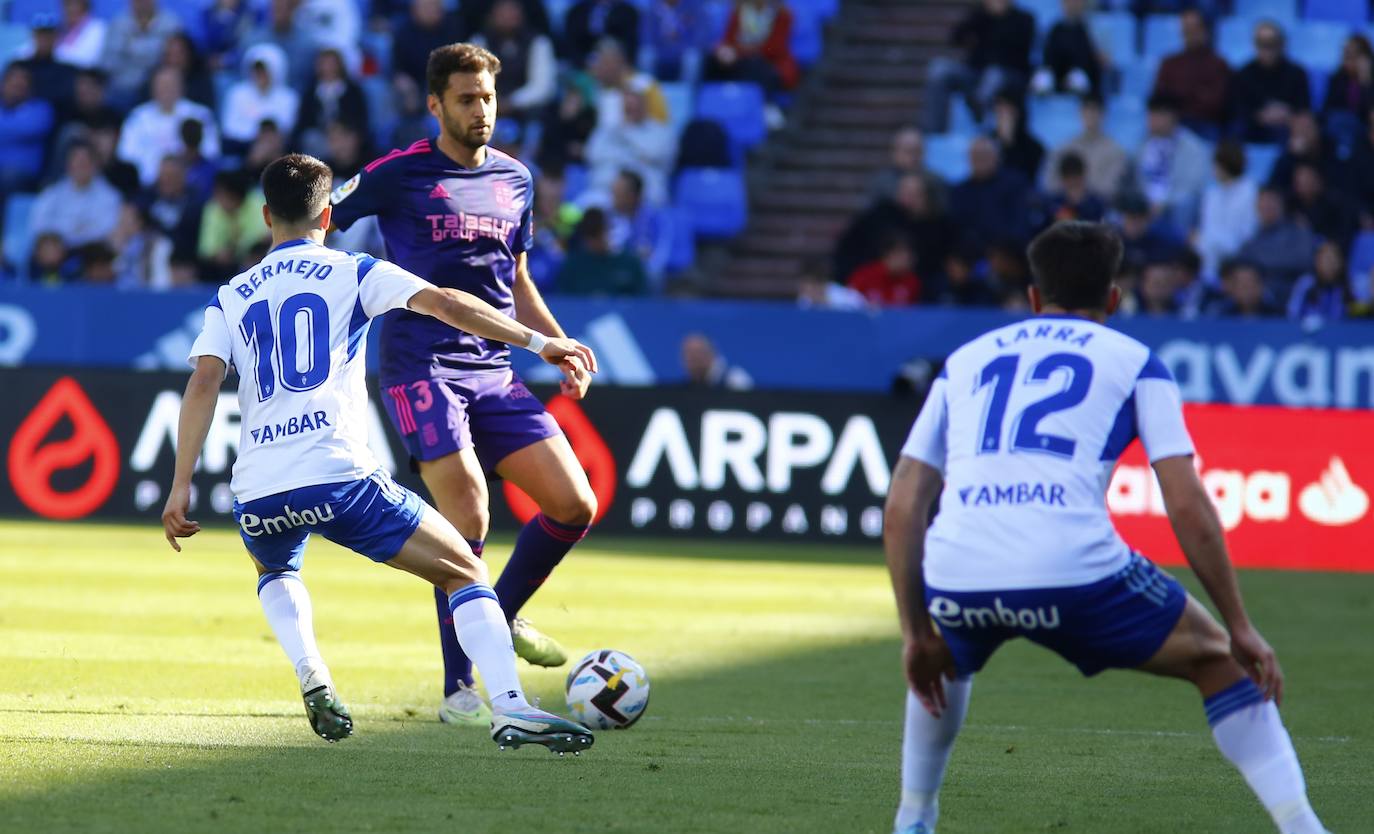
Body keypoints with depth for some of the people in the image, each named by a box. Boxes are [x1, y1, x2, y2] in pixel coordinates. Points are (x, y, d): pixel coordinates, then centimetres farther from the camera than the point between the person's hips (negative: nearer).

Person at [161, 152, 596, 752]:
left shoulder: (231, 297, 18)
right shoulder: (353, 273, 11)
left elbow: (203, 383, 5)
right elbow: (444, 303, -2)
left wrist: (180, 487, 2)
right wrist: (536, 341, 1)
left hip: (257, 494, 3)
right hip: (337, 476, -3)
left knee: (276, 571, 37)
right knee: (464, 571, 6)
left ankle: (310, 674, 11)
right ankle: (510, 707, -14)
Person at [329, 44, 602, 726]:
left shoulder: (515, 179, 14)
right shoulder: (399, 175, -3)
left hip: (493, 371, 6)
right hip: (423, 368, -6)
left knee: (574, 504, -3)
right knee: (469, 522, -16)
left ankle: (502, 617, 22)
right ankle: (458, 691, -6)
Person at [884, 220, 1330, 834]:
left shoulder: (965, 361, 27)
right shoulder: (1134, 362, 18)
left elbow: (902, 508, 21)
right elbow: (1187, 507, 7)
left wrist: (916, 632, 27)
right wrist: (1241, 628, 12)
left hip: (956, 576, 3)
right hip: (1072, 571, -3)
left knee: (944, 661, 39)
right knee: (1219, 660, 19)